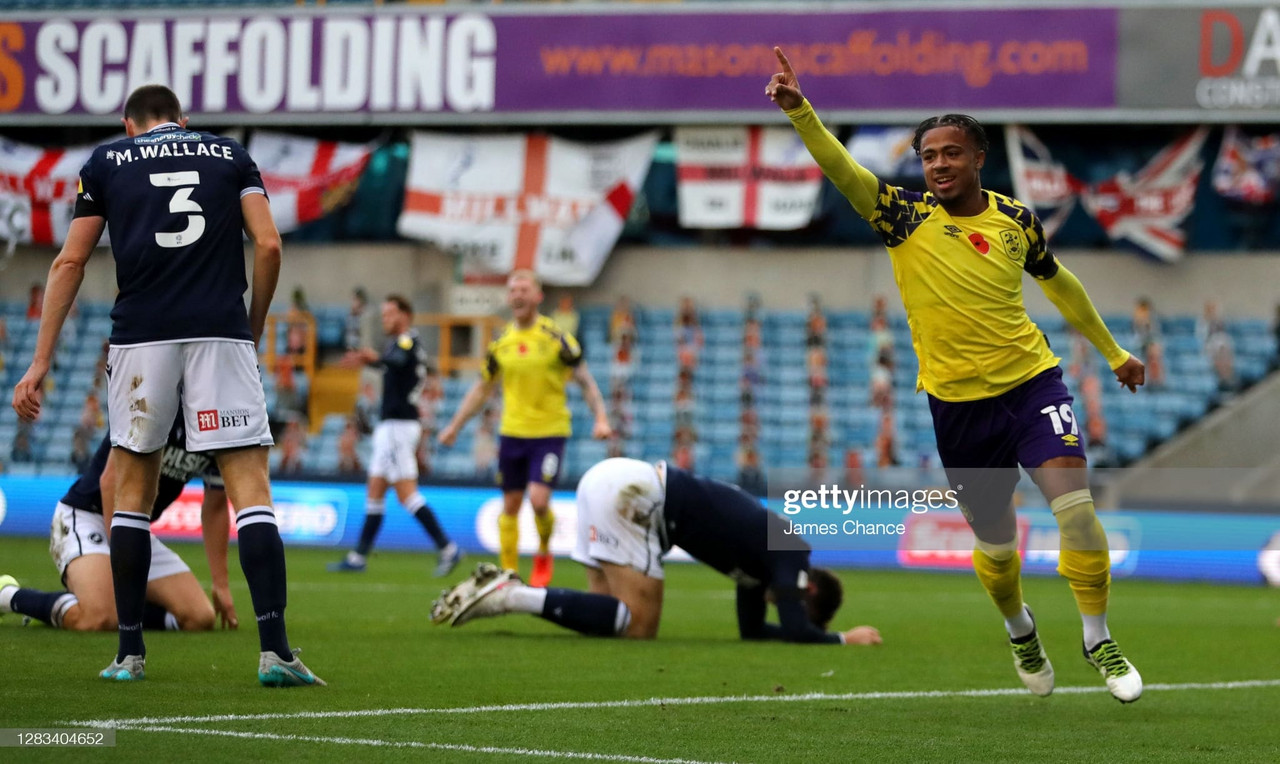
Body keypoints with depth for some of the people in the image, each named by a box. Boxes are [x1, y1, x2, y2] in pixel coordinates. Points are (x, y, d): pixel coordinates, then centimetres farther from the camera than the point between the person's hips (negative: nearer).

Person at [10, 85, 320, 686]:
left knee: (132, 485, 14)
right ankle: (274, 650, -15)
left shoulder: (107, 159, 15)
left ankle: (129, 652, 13)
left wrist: (40, 363, 10)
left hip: (141, 337, 0)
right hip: (221, 334, 0)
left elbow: (71, 261, 10)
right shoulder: (230, 155, 17)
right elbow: (268, 246, 5)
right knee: (249, 486, -3)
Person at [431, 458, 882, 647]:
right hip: (628, 491, -9)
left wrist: (809, 631, 22)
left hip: (612, 486, 9)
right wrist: (845, 639, 2)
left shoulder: (760, 554, 22)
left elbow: (752, 629, 31)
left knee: (617, 618, 7)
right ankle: (512, 596, -18)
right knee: (638, 625, -13)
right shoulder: (789, 556, -3)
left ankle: (503, 591, -2)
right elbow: (795, 632, -15)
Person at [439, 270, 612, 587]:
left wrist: (601, 418, -17)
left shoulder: (556, 338, -7)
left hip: (549, 432, -4)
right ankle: (508, 573, 16)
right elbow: (482, 388, 18)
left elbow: (585, 382, -3)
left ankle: (544, 554, 12)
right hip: (512, 432, 4)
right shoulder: (501, 342, 6)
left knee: (539, 500, -16)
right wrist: (455, 426, 17)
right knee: (510, 504, 6)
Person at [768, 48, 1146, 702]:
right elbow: (840, 169, -19)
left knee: (1073, 504, -18)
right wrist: (798, 110, -36)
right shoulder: (905, 217, -5)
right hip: (957, 403, 0)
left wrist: (1113, 352, 29)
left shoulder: (1016, 220, 3)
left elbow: (1057, 282, 21)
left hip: (1031, 381, 1)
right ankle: (1020, 632, 38)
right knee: (994, 543, 8)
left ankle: (1098, 640, -5)